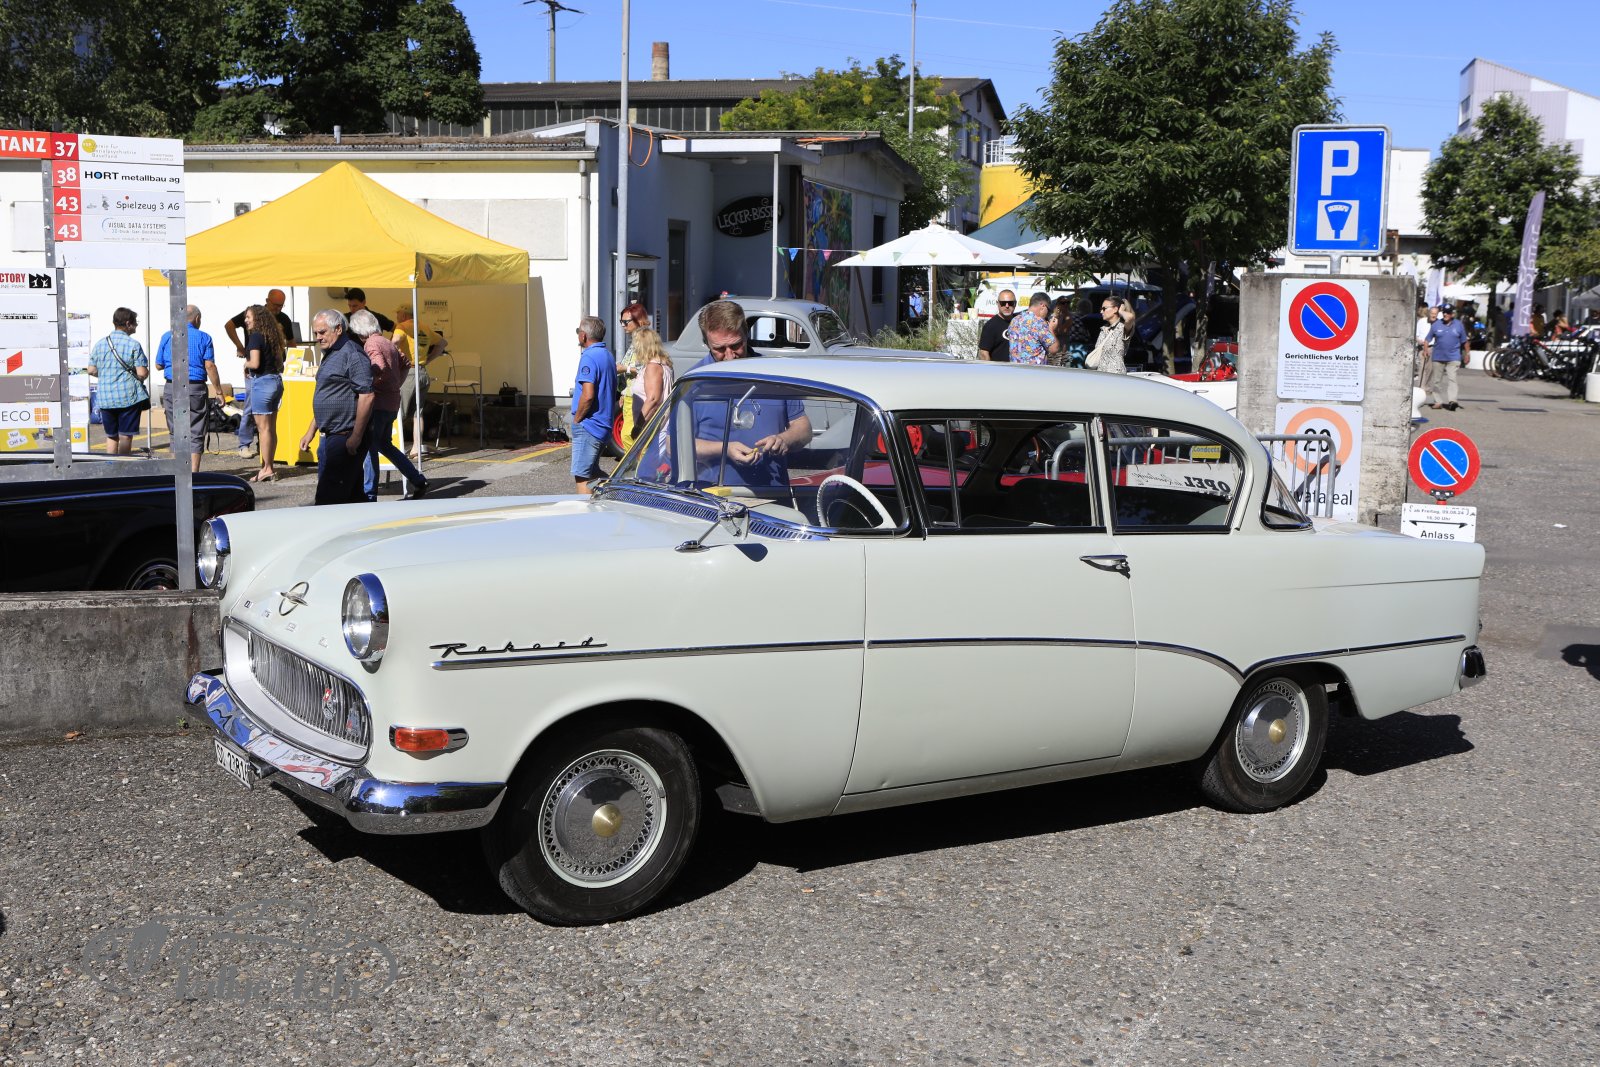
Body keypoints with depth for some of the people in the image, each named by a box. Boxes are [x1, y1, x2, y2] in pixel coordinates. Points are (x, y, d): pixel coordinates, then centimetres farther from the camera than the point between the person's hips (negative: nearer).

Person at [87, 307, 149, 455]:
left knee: (111, 436, 15)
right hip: (129, 397, -4)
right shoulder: (134, 345, -8)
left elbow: (92, 371, 7)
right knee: (125, 437, 0)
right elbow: (142, 373, -13)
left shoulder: (100, 344, 6)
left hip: (105, 398, 4)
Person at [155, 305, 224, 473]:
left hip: (172, 389, 2)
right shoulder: (203, 338, -1)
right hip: (196, 389, -2)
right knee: (196, 433, 2)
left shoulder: (167, 337, 6)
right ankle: (194, 472, -2)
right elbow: (210, 366, -8)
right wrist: (219, 391, -4)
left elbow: (159, 365, 11)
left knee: (176, 432, 11)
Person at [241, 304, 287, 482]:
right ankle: (269, 466, 15)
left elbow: (255, 363, -20)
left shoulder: (256, 336, -11)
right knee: (271, 428, 10)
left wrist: (246, 364, 1)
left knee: (263, 428, -4)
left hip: (262, 382, -8)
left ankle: (267, 469, -3)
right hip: (276, 380, 8)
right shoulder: (273, 336, 12)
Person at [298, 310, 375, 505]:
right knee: (352, 498, 12)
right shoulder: (330, 355, 20)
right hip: (331, 437, 10)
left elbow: (366, 396, -20)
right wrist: (311, 432, 26)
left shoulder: (352, 354, -12)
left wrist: (356, 437, -23)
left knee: (328, 498, -11)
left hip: (346, 439, -10)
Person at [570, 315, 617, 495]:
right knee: (592, 473, 19)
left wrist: (576, 419, -12)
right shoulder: (607, 356, 14)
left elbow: (588, 395, -25)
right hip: (604, 426, 10)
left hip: (588, 426, -10)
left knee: (582, 477, -7)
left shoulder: (589, 357, -16)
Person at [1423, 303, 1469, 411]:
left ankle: (1452, 401, -21)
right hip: (1438, 357, 2)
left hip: (1453, 358, -2)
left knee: (1451, 378, -14)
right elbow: (1428, 339, 5)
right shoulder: (1436, 325, 4)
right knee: (1437, 380, 6)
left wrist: (1467, 353, 13)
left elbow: (1465, 341, 12)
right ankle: (1438, 401, 14)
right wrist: (1426, 350, -7)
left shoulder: (1459, 326, 4)